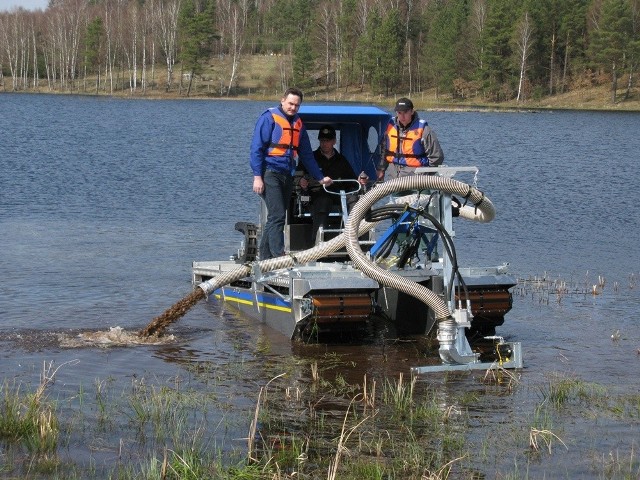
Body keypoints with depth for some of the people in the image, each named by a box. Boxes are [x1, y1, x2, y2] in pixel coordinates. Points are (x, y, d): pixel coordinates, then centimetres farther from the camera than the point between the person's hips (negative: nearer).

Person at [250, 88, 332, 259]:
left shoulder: (298, 123, 16)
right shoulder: (269, 117, -5)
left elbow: (306, 154, 23)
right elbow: (256, 148, -9)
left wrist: (320, 177, 22)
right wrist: (257, 176, -15)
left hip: (287, 176, 7)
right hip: (270, 173, -7)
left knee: (277, 217, 8)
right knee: (277, 215, -16)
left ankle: (266, 256, 13)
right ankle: (279, 255, -19)